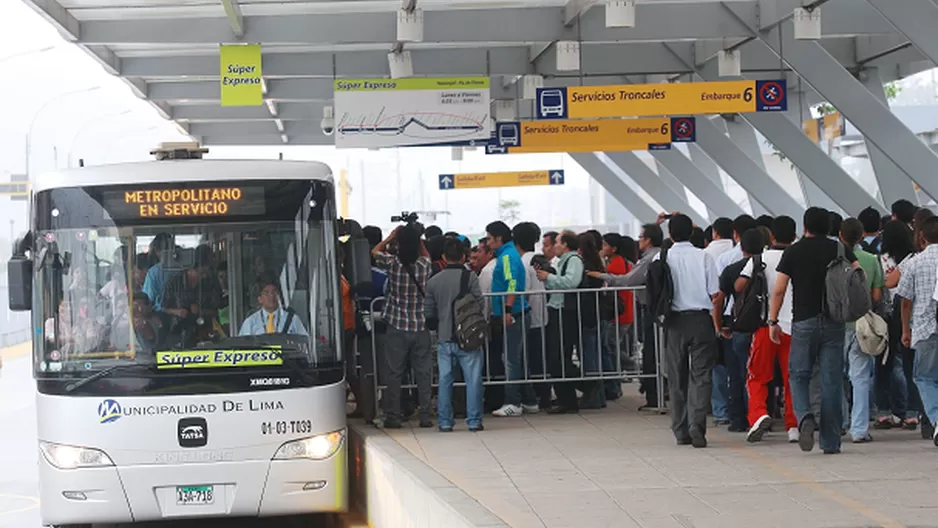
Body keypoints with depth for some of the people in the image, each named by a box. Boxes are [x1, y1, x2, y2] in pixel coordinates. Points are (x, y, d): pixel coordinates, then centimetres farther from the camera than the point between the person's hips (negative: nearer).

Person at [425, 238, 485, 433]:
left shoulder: (433, 281, 5)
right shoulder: (469, 277, -7)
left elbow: (428, 312, 8)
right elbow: (479, 304, -8)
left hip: (444, 338, 3)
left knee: (444, 380, 8)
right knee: (473, 379, 2)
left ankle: (444, 422, 9)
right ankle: (474, 421, 0)